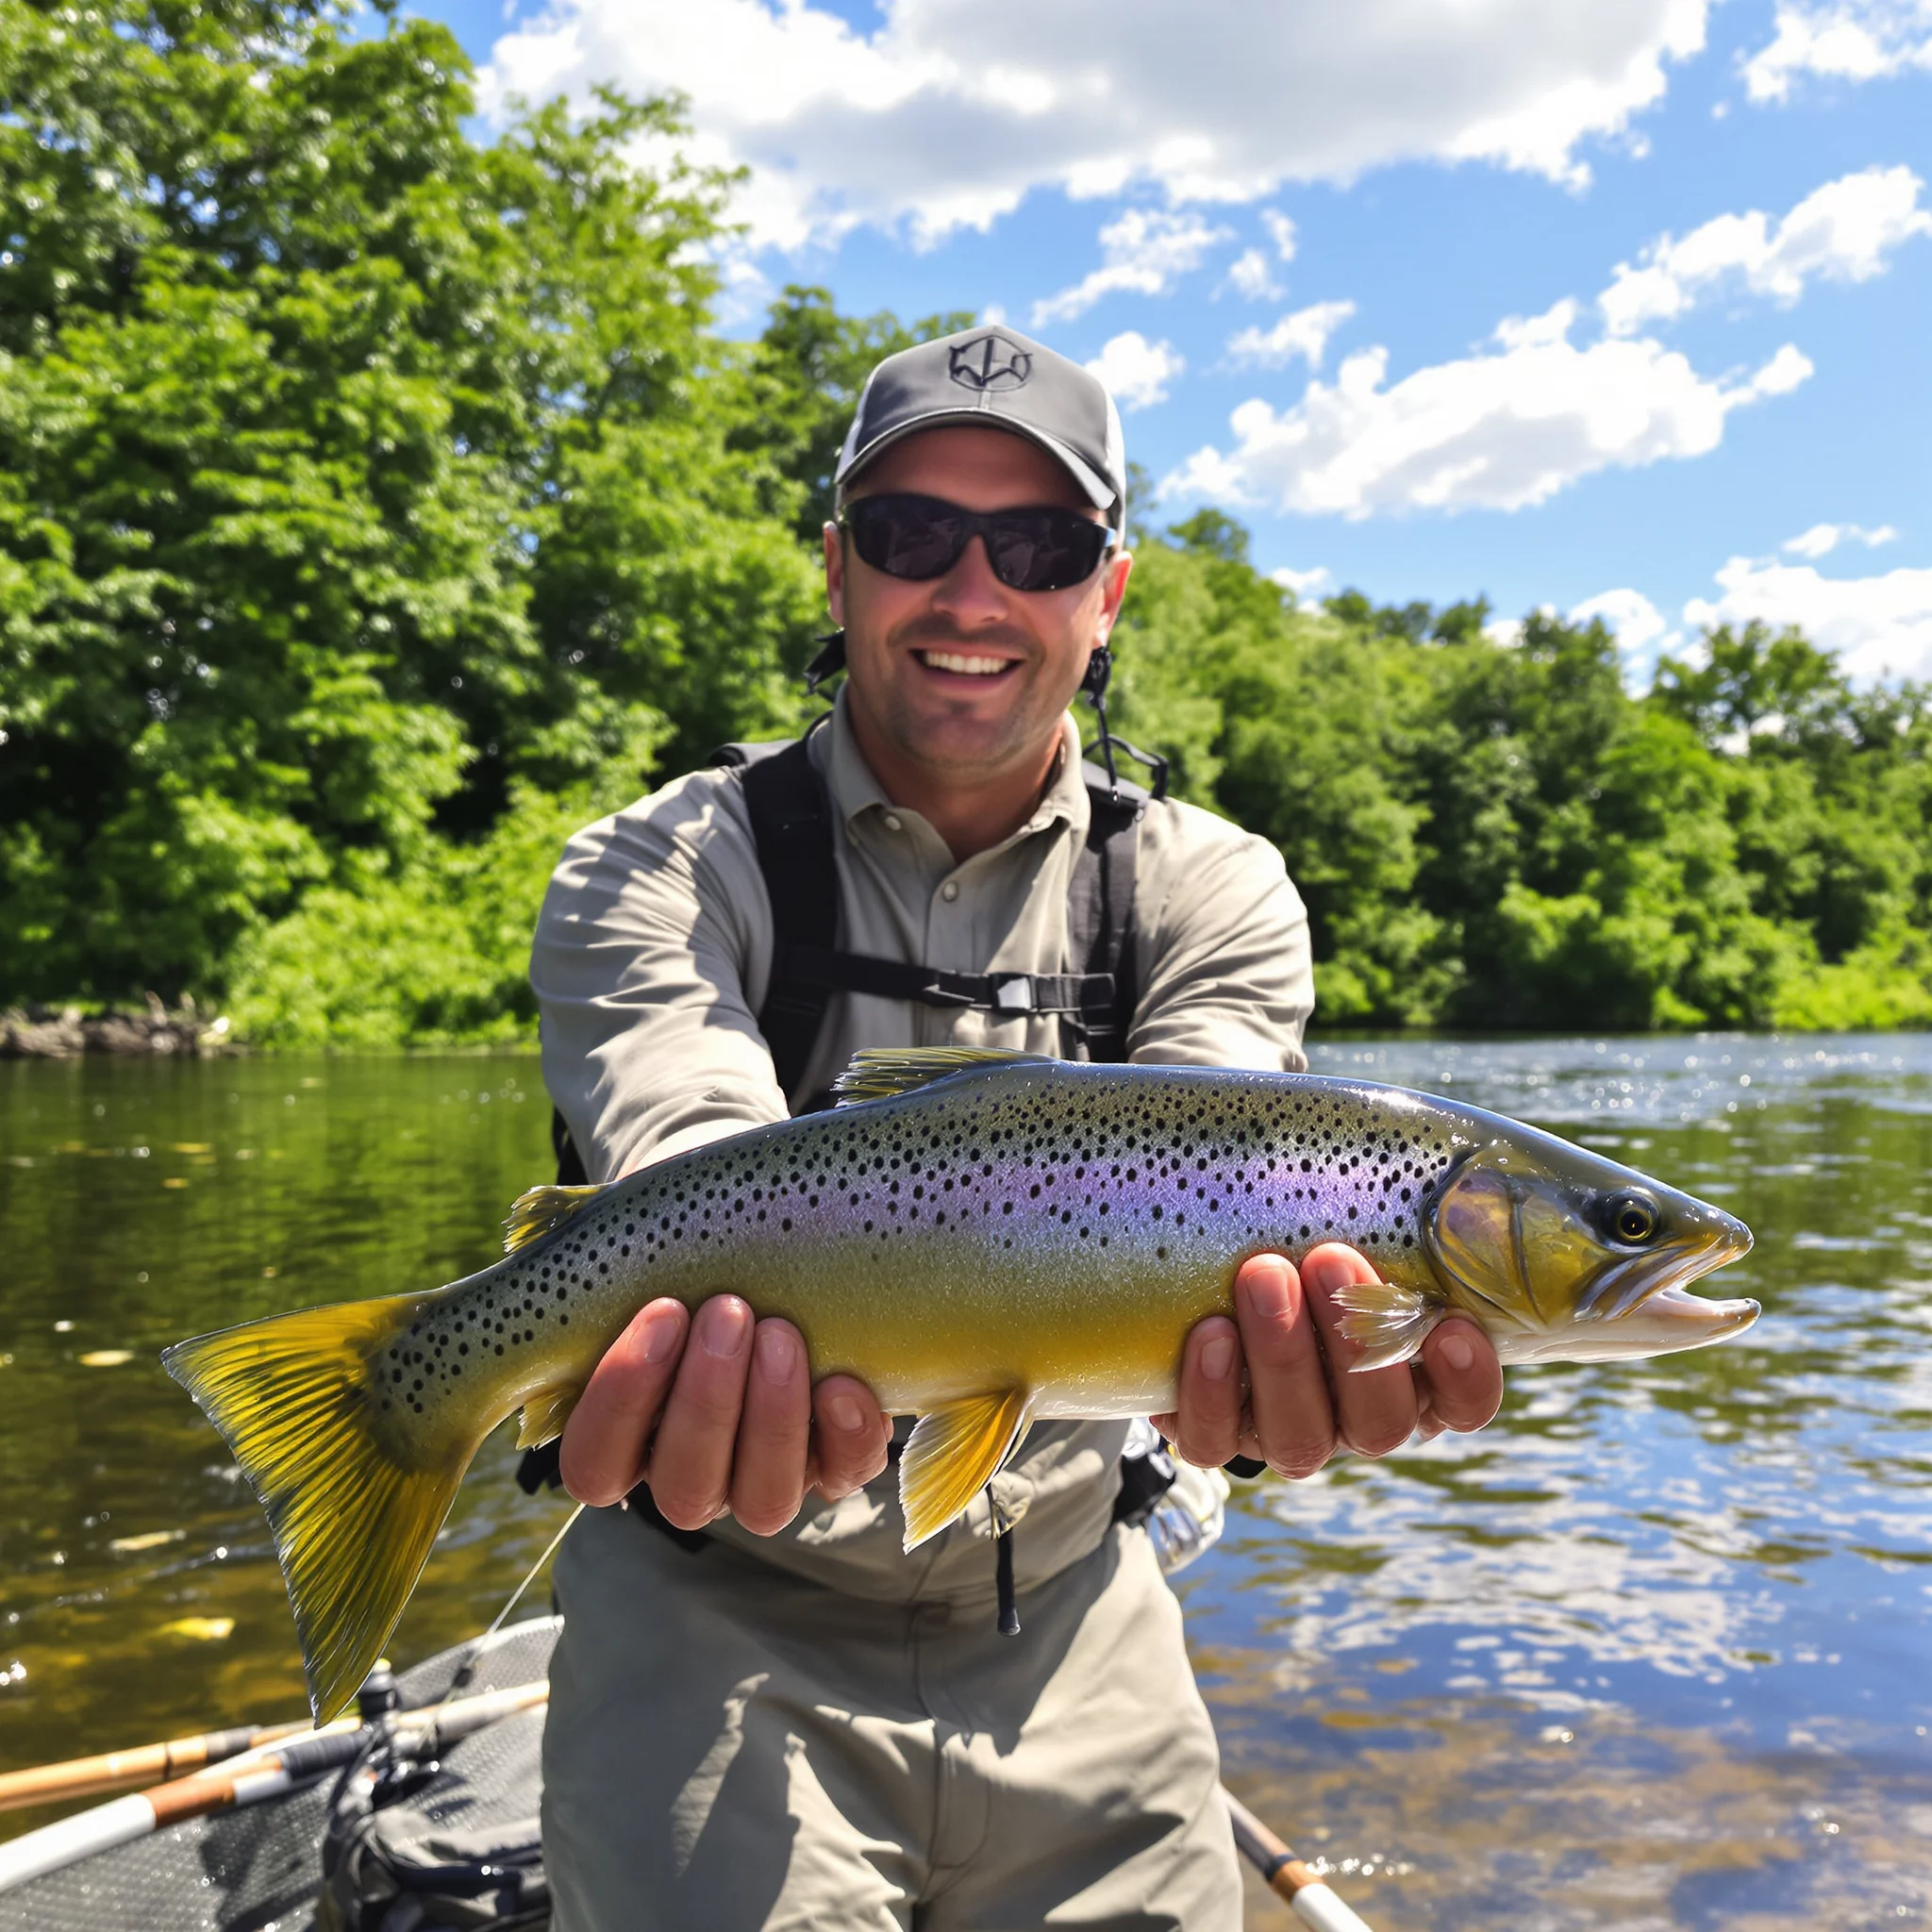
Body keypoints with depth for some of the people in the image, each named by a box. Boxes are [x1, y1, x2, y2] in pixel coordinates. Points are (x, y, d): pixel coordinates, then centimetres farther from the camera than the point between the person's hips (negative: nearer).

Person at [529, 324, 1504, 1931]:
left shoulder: (1212, 892, -2)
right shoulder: (663, 870, -7)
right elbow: (703, 1164, -26)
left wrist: (1276, 1323, -42)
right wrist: (746, 1347, -48)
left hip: (1072, 1644, 3)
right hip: (726, 1631, -2)